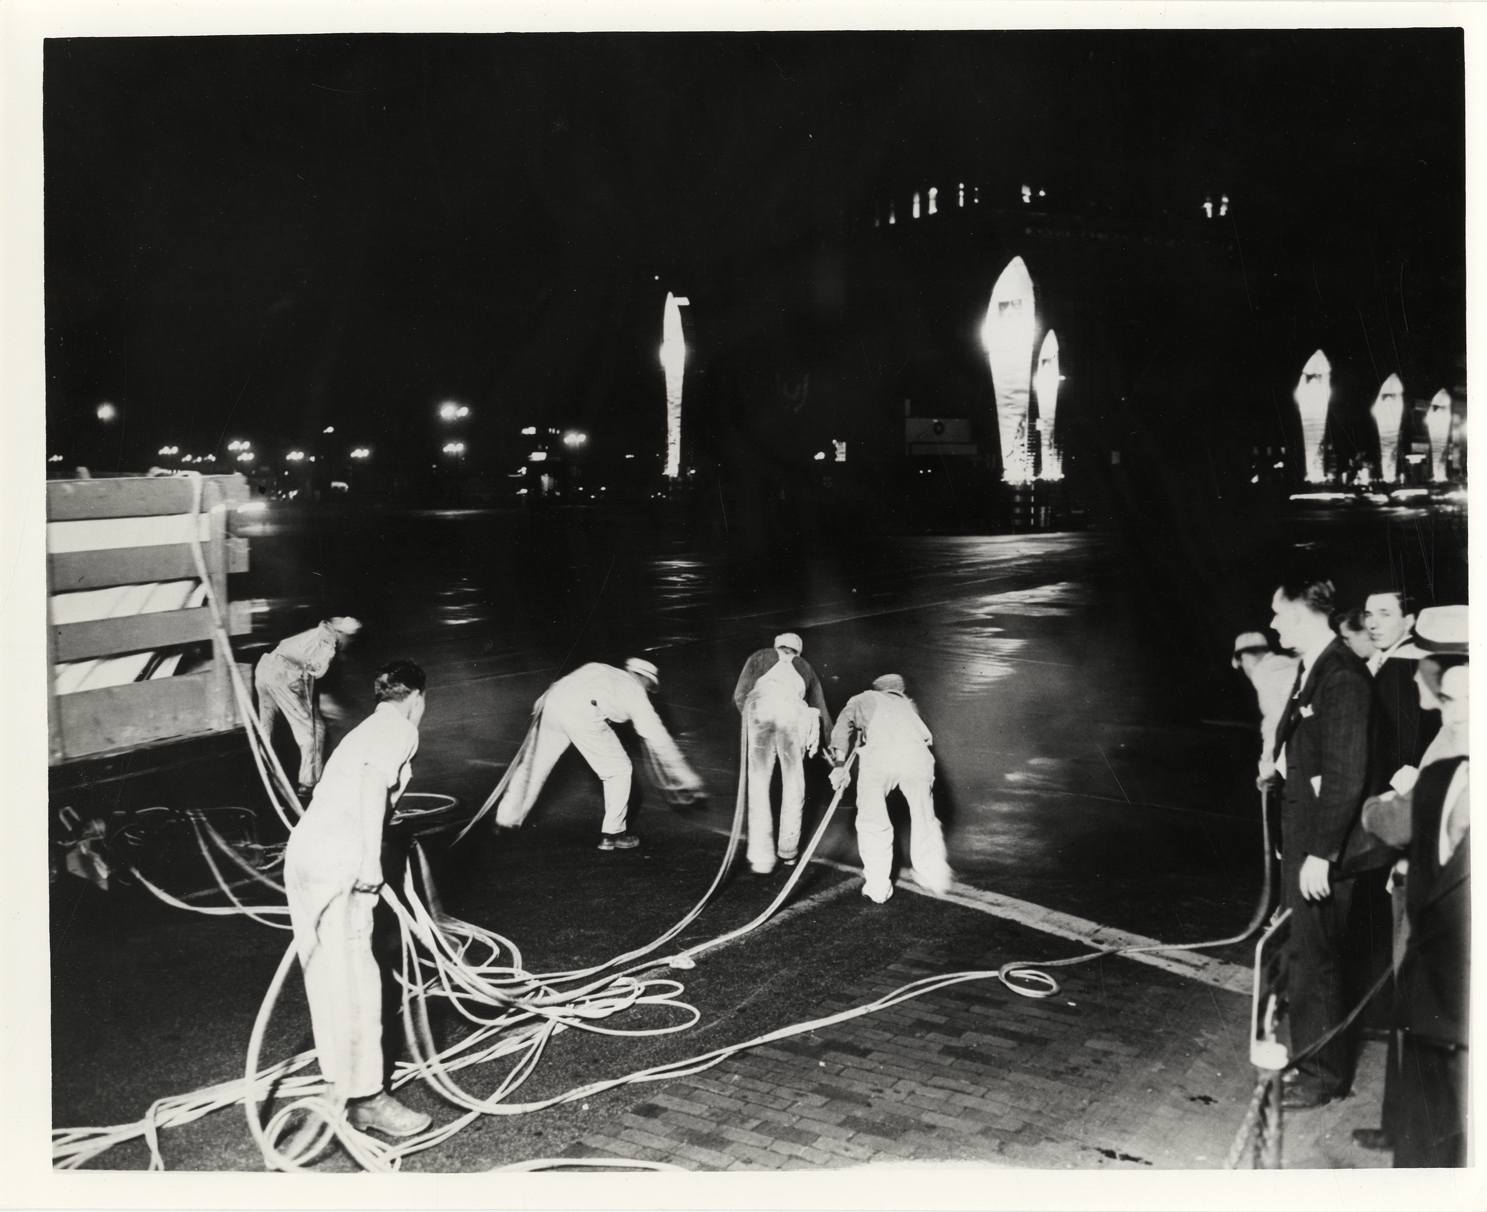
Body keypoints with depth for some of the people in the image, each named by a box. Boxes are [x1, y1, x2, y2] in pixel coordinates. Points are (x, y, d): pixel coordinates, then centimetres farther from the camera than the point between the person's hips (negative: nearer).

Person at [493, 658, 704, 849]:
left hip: (552, 700, 5)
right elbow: (659, 740, 19)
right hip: (583, 713, -5)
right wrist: (687, 781, 23)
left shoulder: (602, 671, 34)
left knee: (535, 764, 22)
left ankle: (506, 820, 31)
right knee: (619, 770, 13)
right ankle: (612, 834, 18)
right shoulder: (636, 693, 21)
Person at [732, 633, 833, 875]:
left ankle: (761, 858, 4)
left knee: (758, 783, 7)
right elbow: (822, 711, 38)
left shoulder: (760, 658, 33)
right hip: (792, 711, 1)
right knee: (793, 782, 18)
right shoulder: (805, 668, 36)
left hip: (760, 708, -1)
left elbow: (739, 696, 20)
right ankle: (788, 851, 25)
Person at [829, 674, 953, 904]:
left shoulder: (861, 700, 31)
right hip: (916, 754, 2)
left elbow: (843, 725, 13)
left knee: (872, 820, 16)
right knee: (924, 820, 21)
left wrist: (840, 763, 3)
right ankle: (935, 878, 33)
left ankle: (877, 887, 21)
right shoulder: (907, 704, 41)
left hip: (878, 754, -2)